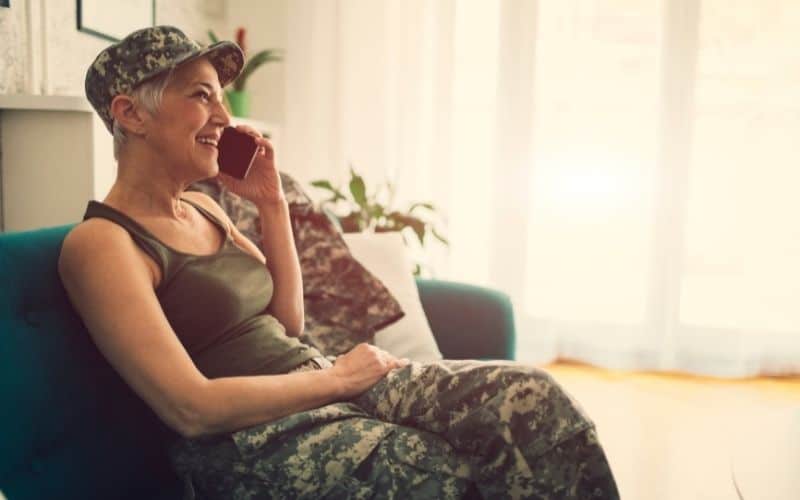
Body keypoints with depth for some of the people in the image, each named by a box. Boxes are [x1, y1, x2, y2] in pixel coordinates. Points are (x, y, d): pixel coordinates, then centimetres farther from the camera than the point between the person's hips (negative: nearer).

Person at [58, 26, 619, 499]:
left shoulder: (203, 208, 14)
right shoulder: (100, 242, -11)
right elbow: (192, 407, -19)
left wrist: (272, 202, 8)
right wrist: (336, 376, -12)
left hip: (316, 382, 7)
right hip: (252, 441, -7)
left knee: (526, 394, -12)